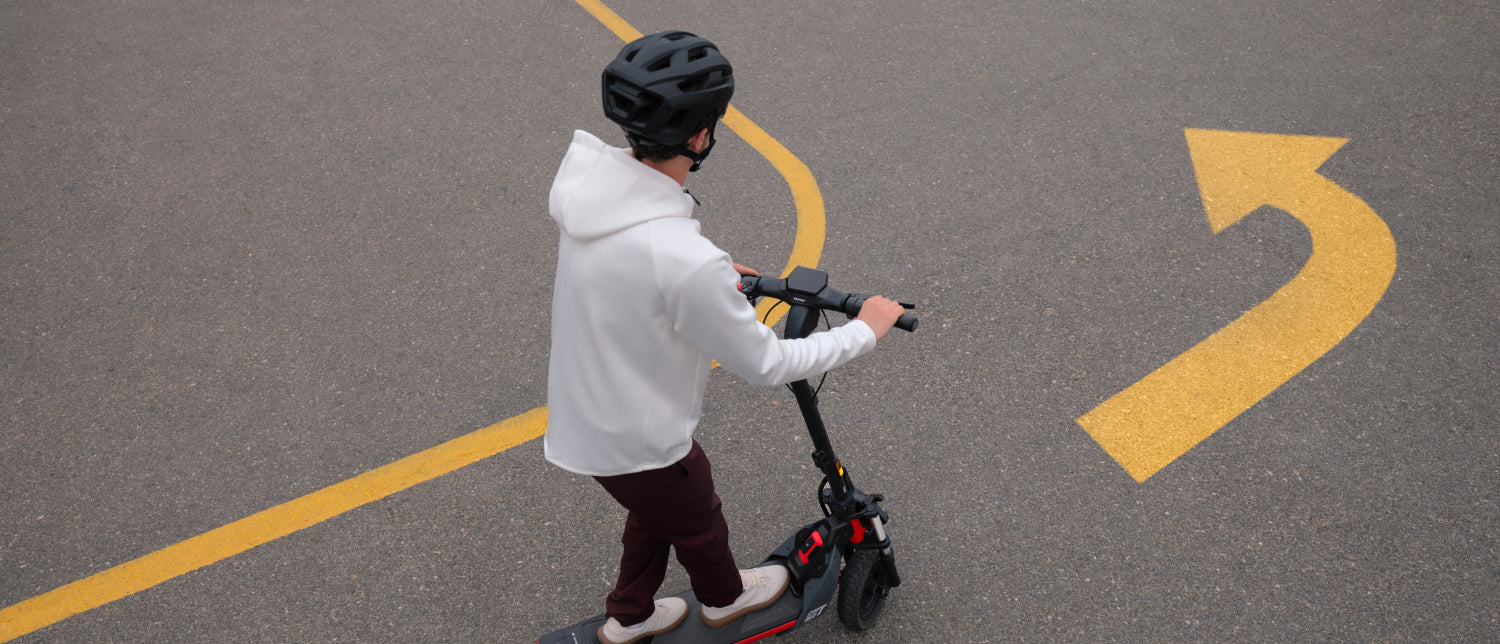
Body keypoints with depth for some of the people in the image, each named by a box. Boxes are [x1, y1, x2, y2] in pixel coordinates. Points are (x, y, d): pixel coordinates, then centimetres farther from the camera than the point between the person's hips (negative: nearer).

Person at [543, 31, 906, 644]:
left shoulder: (592, 183, -13)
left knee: (654, 512, 34)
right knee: (698, 525, 26)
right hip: (639, 443, -6)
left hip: (581, 418, 7)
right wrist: (865, 329, -10)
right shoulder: (685, 259, -38)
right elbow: (767, 364, -23)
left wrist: (717, 273, 19)